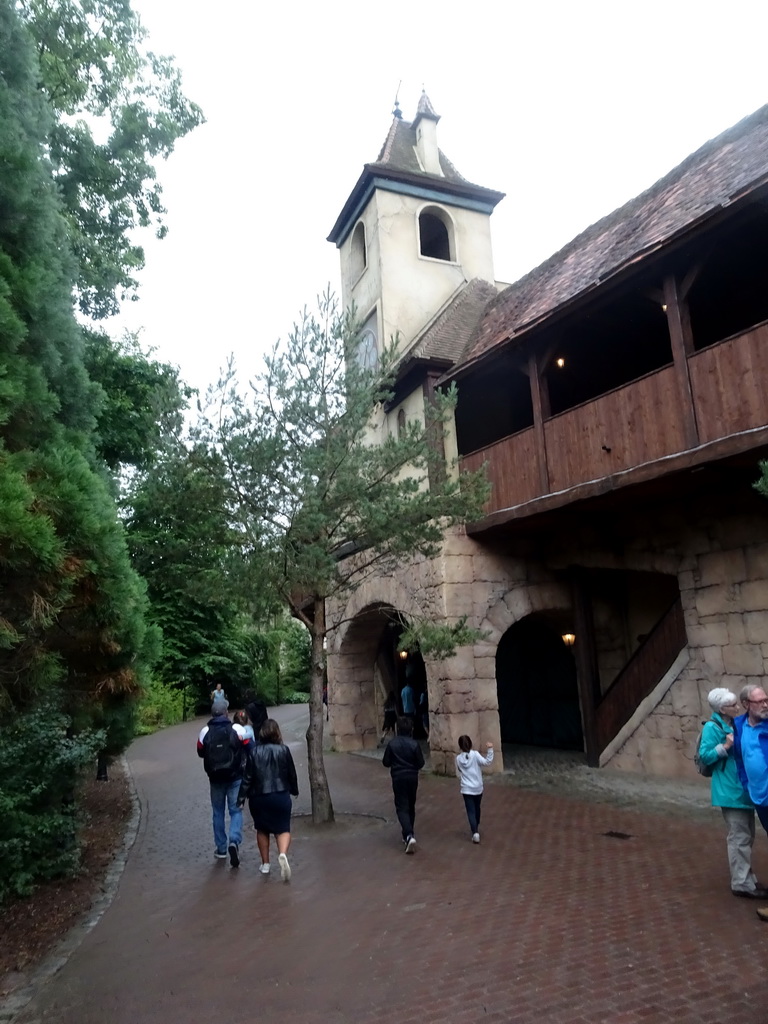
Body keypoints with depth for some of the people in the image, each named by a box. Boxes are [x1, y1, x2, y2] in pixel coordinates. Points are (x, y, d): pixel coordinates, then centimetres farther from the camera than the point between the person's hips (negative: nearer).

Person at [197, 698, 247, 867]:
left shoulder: (205, 731, -6)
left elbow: (200, 753, 5)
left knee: (218, 813, 16)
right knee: (235, 810, 6)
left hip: (215, 778, 2)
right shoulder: (236, 729, -13)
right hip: (235, 777, -2)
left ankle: (221, 848, 22)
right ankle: (234, 841, -14)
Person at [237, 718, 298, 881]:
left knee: (262, 830, 19)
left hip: (258, 798, 1)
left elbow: (247, 777, -6)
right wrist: (294, 790, 19)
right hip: (281, 796, -1)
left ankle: (265, 864, 25)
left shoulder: (254, 752, -6)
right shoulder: (283, 750, -6)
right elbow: (291, 773, 3)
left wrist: (241, 798, 2)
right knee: (282, 828, 7)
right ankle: (282, 854, -19)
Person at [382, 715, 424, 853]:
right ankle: (408, 835, 26)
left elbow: (386, 763, -5)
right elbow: (421, 763, -4)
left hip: (398, 778, -2)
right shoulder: (414, 744, -8)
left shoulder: (392, 743, -10)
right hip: (412, 778, 2)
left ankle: (409, 835, -20)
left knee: (402, 807, -1)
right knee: (410, 806, 18)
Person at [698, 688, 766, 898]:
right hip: (730, 791, -9)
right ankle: (742, 883, 4)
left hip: (745, 788, 9)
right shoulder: (712, 727, -14)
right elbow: (705, 756, -16)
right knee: (739, 838, -5)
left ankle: (747, 879, 28)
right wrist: (725, 746, -26)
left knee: (746, 836, 16)